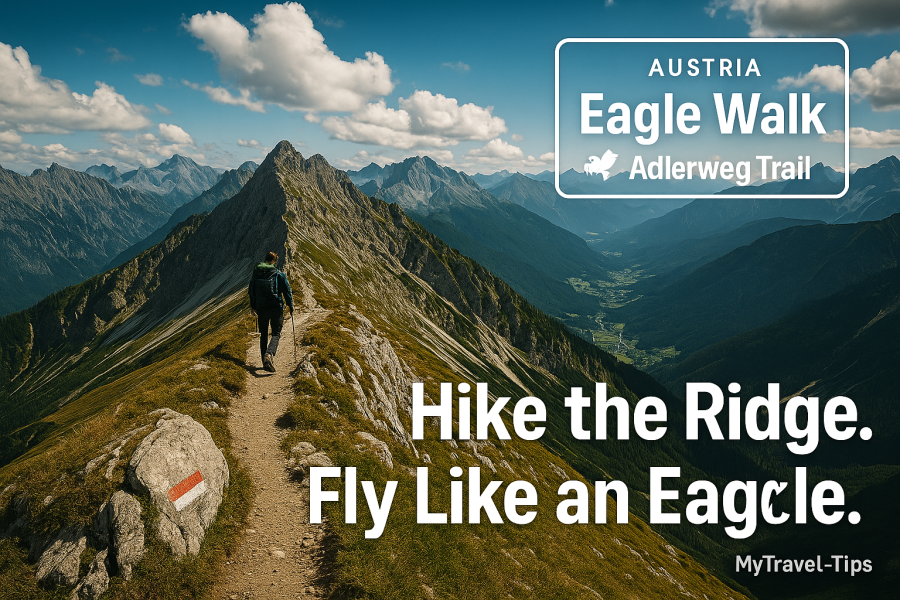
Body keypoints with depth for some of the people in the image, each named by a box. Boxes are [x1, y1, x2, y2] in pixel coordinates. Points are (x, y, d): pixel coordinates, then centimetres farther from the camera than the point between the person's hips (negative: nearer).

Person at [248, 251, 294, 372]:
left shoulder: (255, 275, 5)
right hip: (276, 308, -3)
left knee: (263, 334, 17)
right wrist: (291, 308, 5)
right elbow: (287, 292, -4)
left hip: (261, 309, 3)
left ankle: (265, 362, 16)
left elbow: (251, 292, 14)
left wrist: (253, 306, 27)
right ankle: (269, 354, -25)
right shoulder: (279, 275, -6)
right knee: (276, 334, 2)